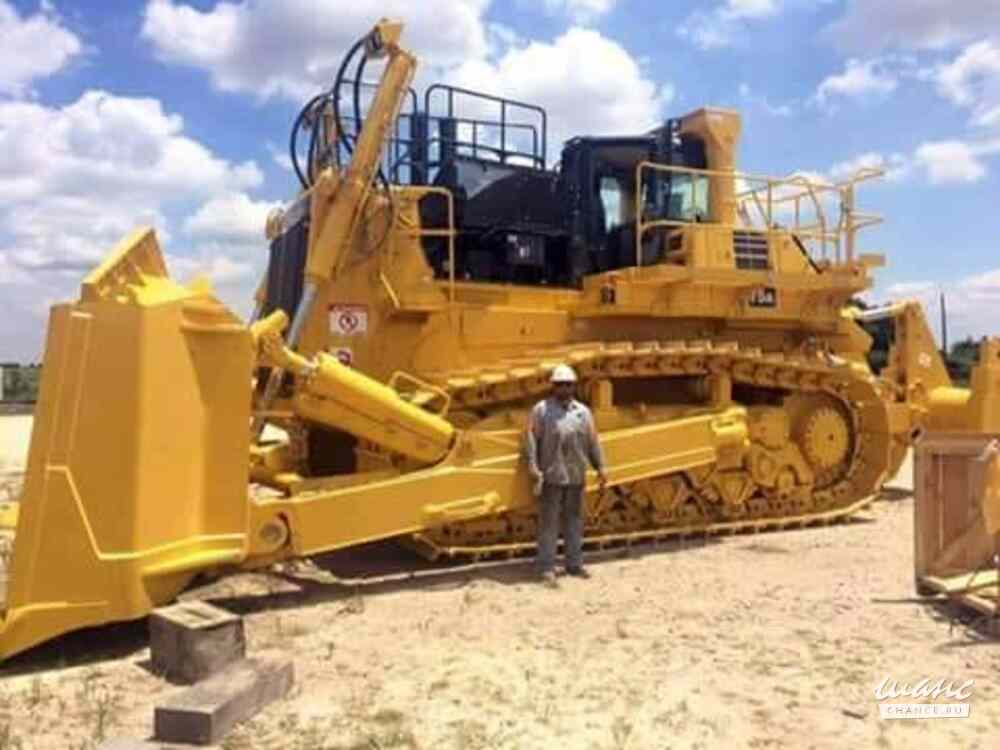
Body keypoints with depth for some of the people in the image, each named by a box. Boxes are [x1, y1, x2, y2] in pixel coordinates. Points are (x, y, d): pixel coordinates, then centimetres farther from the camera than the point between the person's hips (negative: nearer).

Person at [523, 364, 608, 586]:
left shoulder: (582, 411, 12)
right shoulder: (542, 409, 0)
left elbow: (592, 441, 13)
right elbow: (531, 436, -5)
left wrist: (600, 467, 9)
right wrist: (532, 464, -15)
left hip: (576, 476, 4)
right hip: (551, 476, -4)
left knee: (574, 520, 12)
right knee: (549, 521, -1)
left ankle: (575, 564, 23)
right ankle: (546, 567, 5)